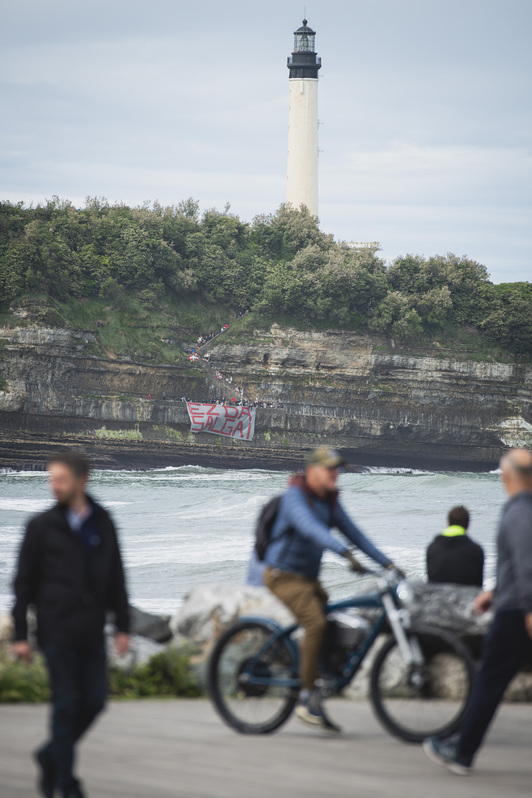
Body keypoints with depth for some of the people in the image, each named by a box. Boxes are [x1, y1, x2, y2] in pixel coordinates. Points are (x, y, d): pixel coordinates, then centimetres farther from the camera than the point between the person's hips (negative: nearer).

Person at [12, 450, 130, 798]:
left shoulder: (102, 523, 8)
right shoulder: (42, 526, -1)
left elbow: (116, 578, 13)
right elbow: (24, 582, 1)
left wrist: (123, 626, 7)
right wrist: (20, 635, -3)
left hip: (92, 632, 3)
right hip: (57, 630, -3)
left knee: (94, 701, 2)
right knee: (66, 704, -3)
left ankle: (52, 755, 24)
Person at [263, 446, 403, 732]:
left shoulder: (330, 501, 9)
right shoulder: (294, 496, -16)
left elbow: (352, 532, 8)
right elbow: (310, 528, -33)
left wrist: (386, 562, -2)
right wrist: (345, 553, -46)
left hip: (309, 577, 9)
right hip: (284, 575, -9)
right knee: (316, 623, -25)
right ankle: (307, 698, -20)